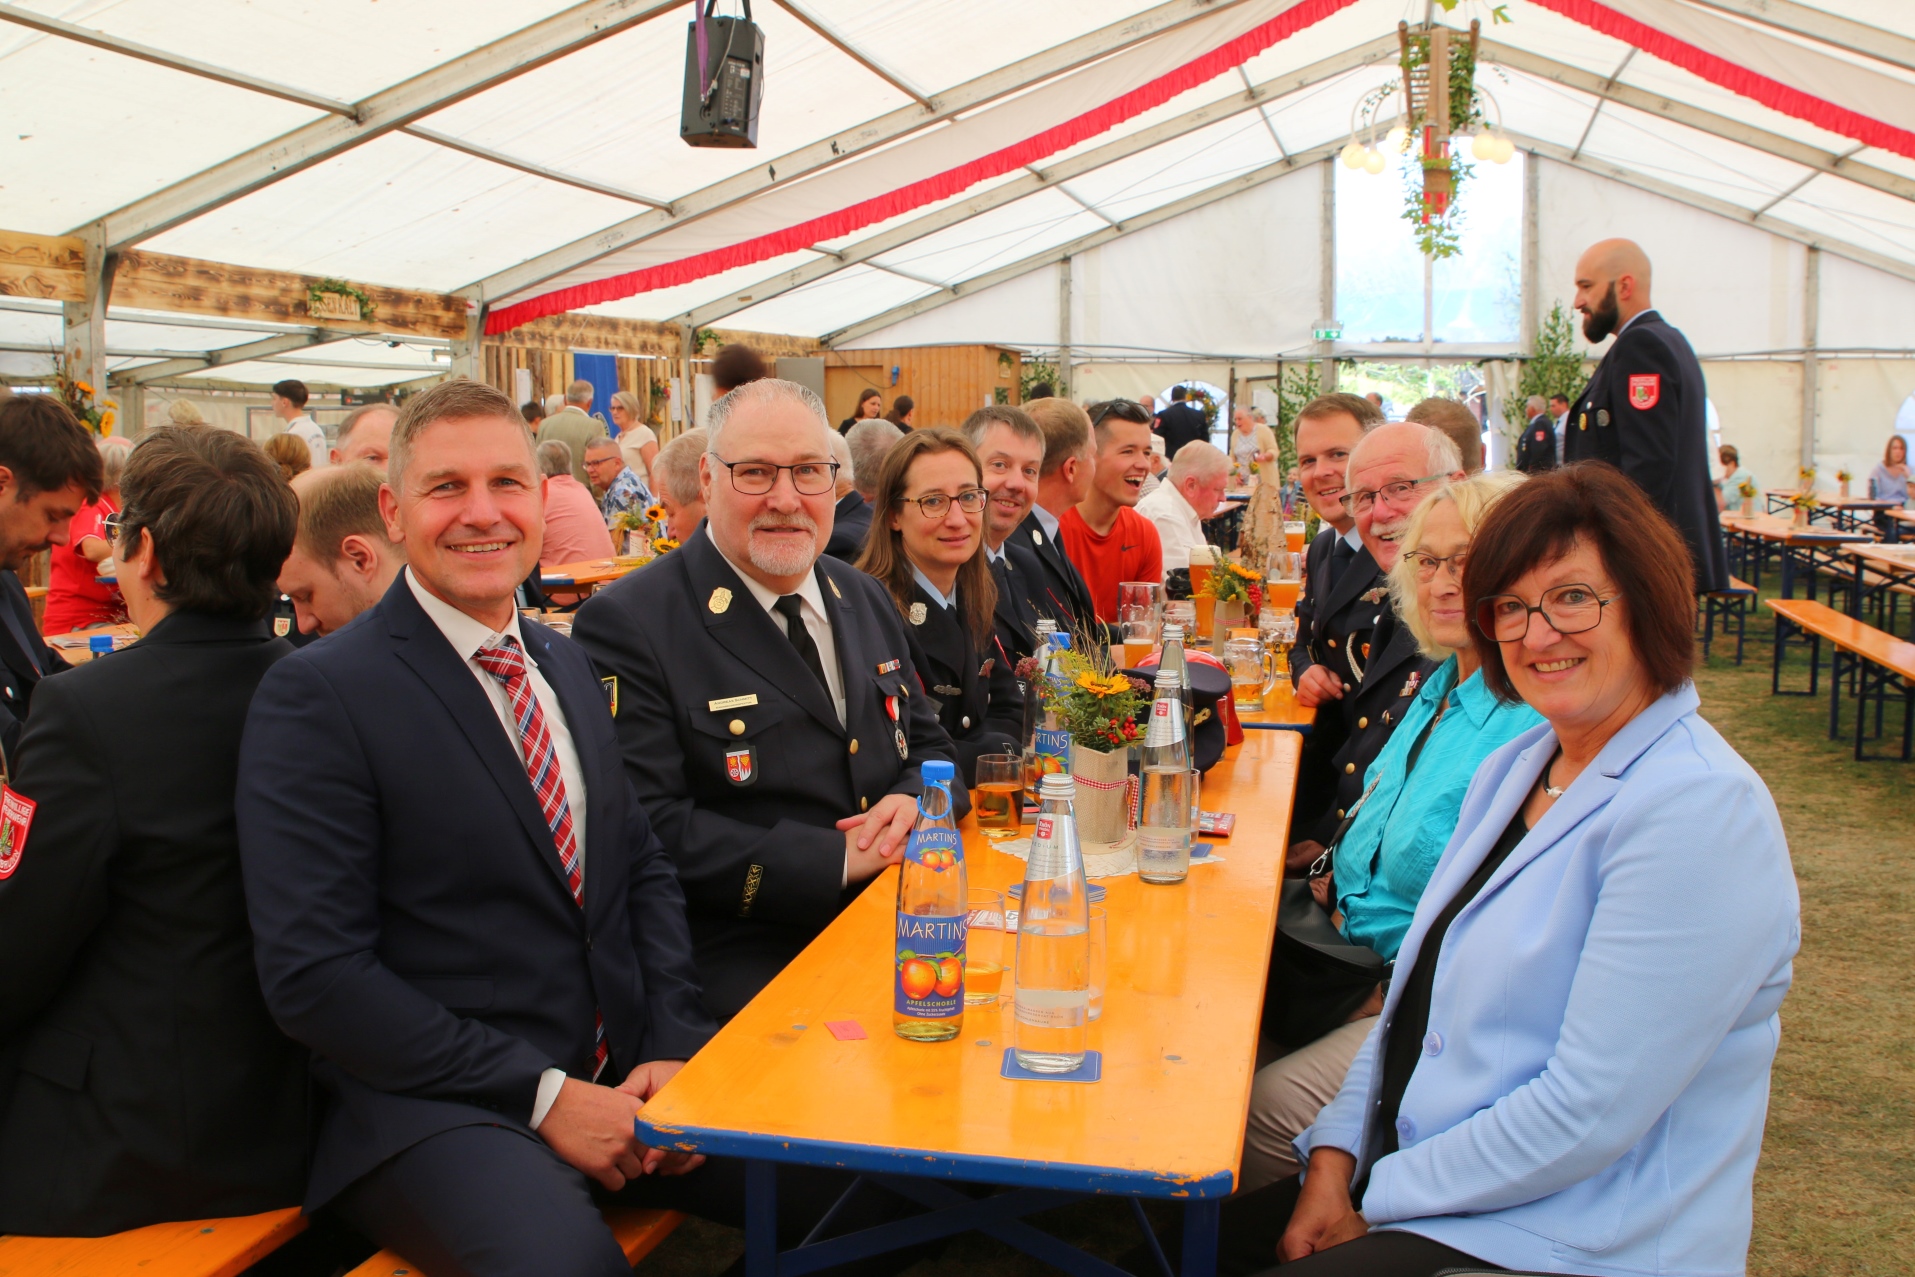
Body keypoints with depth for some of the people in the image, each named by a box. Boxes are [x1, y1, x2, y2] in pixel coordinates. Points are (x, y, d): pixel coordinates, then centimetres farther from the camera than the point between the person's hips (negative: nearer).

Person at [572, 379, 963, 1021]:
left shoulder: (865, 599, 15)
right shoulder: (627, 624, -9)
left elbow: (929, 745, 20)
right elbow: (651, 829, -16)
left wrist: (915, 802, -5)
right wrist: (837, 860, -18)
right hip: (745, 962, -7)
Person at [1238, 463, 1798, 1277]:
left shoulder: (1699, 813, -20)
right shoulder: (1514, 766, 8)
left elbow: (1589, 1112, -23)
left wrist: (1377, 1198, -15)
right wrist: (1335, 1152, -2)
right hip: (1431, 1174, 7)